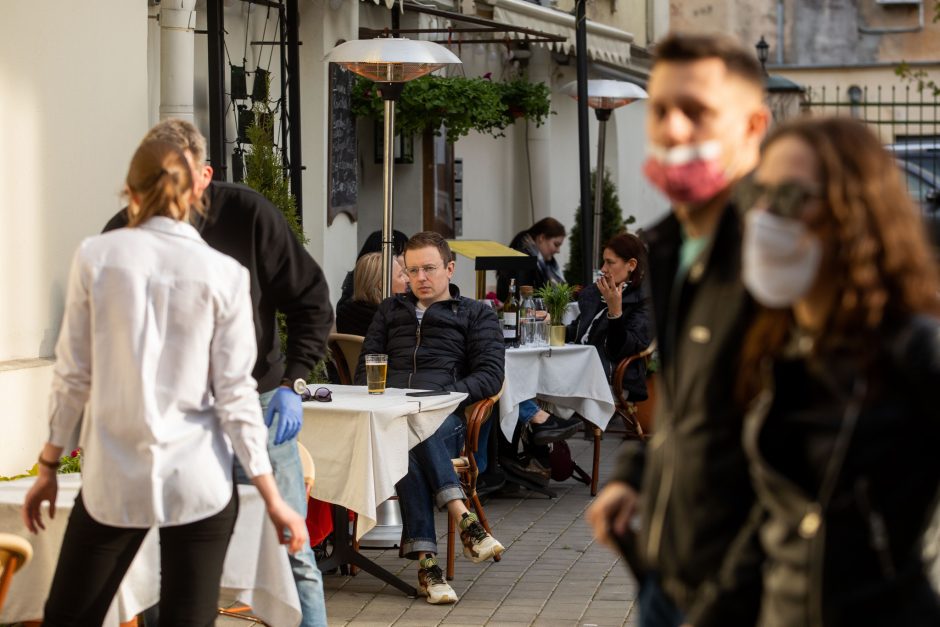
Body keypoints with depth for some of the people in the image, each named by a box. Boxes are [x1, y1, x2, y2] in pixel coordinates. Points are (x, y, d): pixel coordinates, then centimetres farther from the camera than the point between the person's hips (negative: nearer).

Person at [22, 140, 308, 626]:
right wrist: (272, 497, 1)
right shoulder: (224, 275, -3)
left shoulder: (96, 257, -3)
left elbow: (73, 375, 0)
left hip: (113, 476, 0)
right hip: (197, 479, 0)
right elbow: (235, 395, -4)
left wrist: (49, 464, 11)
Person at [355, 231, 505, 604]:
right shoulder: (390, 311, 31)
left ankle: (426, 562, -48)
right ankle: (463, 520, -49)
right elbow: (364, 370, 25)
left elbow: (491, 376, 7)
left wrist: (448, 394, -11)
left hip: (444, 418, -2)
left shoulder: (476, 314, 21)